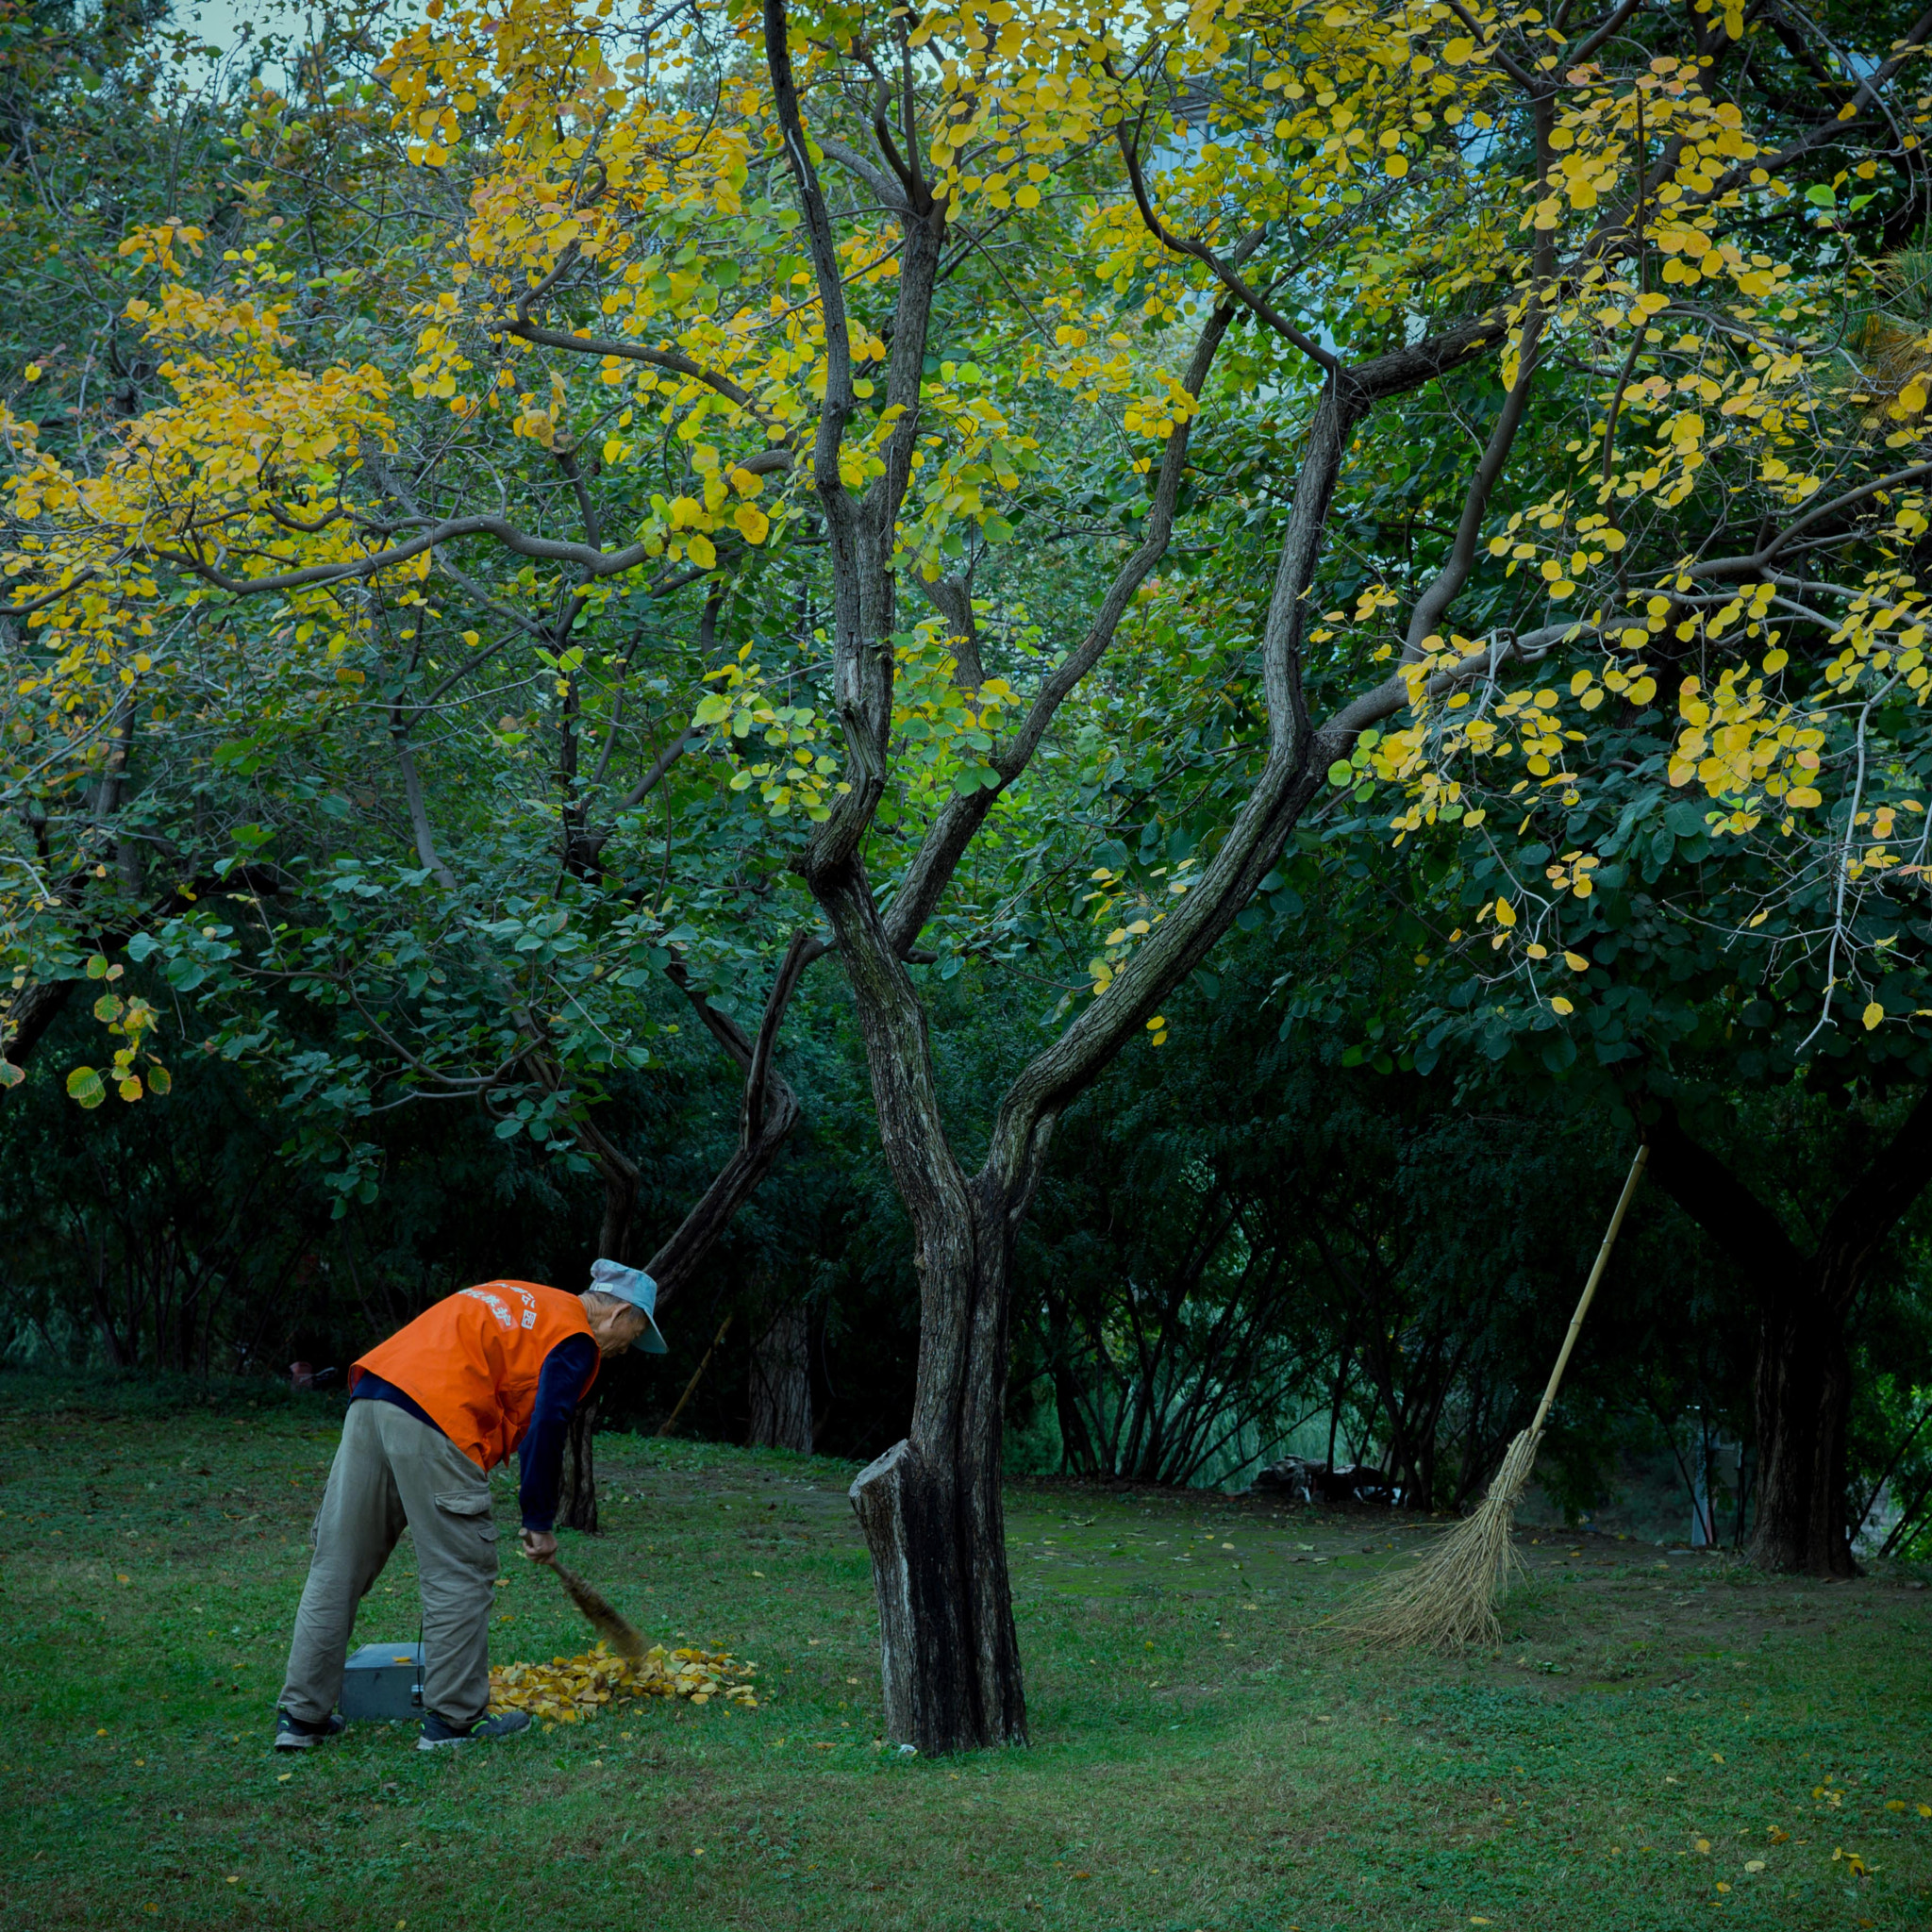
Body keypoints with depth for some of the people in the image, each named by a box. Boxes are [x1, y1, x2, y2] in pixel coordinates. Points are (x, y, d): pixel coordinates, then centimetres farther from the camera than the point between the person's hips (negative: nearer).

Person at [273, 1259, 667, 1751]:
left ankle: (302, 1715, 17)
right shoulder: (576, 1339, 3)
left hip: (369, 1397, 9)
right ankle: (453, 1719, 10)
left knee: (335, 1570, 11)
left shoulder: (517, 1300, 30)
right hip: (435, 1421, -9)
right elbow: (546, 1426, -8)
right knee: (461, 1576, 4)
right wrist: (539, 1521, 0)